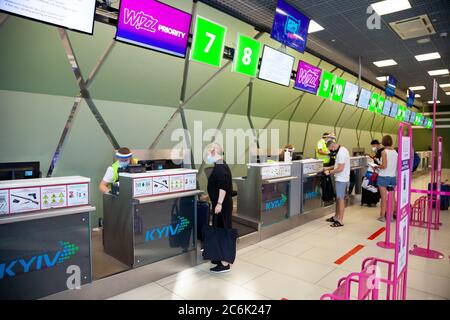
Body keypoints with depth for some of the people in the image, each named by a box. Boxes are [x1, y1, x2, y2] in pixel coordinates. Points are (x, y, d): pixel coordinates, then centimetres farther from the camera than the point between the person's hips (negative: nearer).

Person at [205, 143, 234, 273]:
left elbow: (223, 187, -25)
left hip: (222, 205, -10)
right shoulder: (221, 166, 13)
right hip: (222, 204, 10)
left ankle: (225, 263, 4)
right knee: (220, 230, 17)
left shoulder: (220, 167, -18)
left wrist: (219, 203, -25)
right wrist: (208, 196, 28)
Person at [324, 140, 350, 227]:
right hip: (340, 179, 10)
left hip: (341, 180, -10)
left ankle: (340, 221, 6)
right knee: (338, 198, 16)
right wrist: (330, 169, 13)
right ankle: (336, 217, 28)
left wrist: (330, 172, -13)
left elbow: (340, 168, -23)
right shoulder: (342, 150, 11)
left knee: (341, 199, -2)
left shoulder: (341, 152, -21)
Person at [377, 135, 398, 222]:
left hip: (384, 177, -5)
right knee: (392, 198, 12)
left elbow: (384, 166, -19)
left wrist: (378, 166, 0)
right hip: (393, 177, 5)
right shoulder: (395, 152, 3)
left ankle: (382, 216, 12)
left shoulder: (384, 152, -12)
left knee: (384, 198, 3)